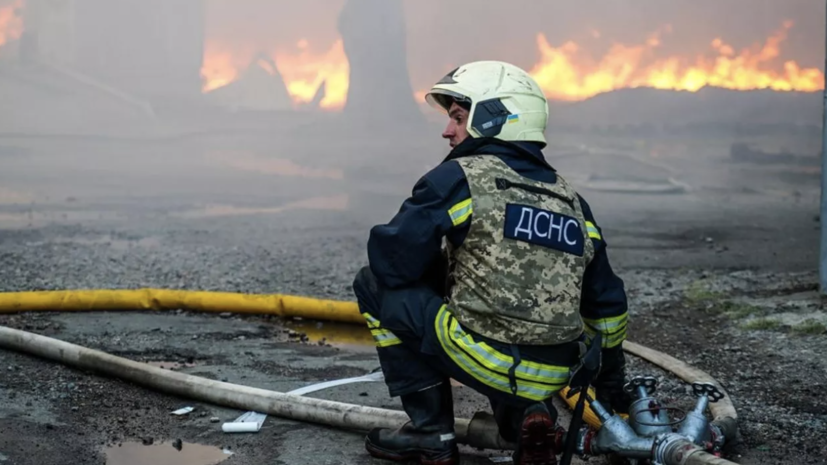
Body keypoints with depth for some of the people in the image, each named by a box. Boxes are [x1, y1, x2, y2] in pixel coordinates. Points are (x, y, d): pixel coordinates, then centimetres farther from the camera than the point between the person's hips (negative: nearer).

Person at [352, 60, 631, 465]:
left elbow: (389, 261, -5)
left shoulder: (459, 178, -4)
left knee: (374, 284, 12)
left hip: (485, 361, -7)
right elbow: (607, 303, 21)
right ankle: (529, 414, 8)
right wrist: (612, 388, 33)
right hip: (553, 380, 7)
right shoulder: (570, 200, 15)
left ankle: (431, 432, 11)